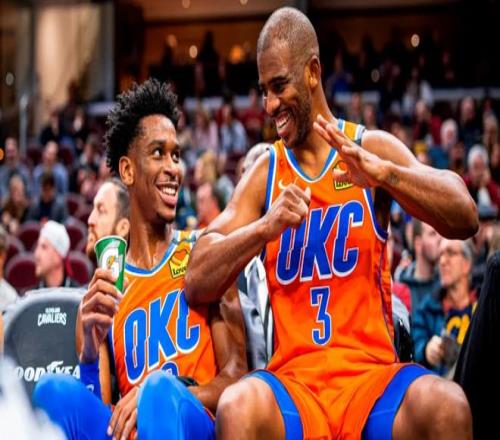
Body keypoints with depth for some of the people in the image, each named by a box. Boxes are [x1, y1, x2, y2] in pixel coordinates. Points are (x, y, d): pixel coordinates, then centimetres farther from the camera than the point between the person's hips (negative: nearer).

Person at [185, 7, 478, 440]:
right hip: (294, 382, 0)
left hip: (373, 374, 0)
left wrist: (384, 174, -24)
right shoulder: (264, 176, 9)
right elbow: (196, 284, 1)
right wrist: (265, 227, -16)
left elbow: (465, 219, -7)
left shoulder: (374, 148, 6)